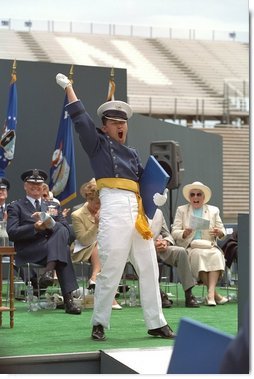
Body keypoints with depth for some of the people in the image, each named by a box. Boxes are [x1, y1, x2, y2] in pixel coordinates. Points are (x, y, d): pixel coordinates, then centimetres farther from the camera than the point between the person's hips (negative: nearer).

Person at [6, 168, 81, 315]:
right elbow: (12, 233, -3)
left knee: (62, 229, -29)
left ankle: (49, 270, -38)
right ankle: (68, 298, -35)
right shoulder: (16, 207, 13)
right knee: (64, 250, -29)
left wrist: (51, 223, -12)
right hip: (28, 252, -4)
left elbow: (70, 234, 8)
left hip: (52, 246, 4)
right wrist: (35, 227, -19)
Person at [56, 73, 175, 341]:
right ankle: (99, 324, 5)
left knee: (149, 268, 7)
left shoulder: (132, 154, 23)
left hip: (137, 210, 6)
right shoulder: (98, 144, 8)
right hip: (114, 208, -6)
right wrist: (68, 87, 0)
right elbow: (80, 118, -1)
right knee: (110, 270, -7)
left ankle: (156, 324, 14)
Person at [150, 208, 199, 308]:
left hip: (159, 247, 5)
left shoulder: (158, 212, 25)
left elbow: (166, 234, 22)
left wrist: (165, 242, -4)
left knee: (181, 251, -22)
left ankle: (188, 294, -23)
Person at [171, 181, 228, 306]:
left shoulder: (213, 210, 19)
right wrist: (184, 233, -18)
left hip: (209, 247, 2)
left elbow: (222, 232, 14)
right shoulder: (181, 210, 14)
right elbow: (174, 233, 5)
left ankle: (210, 293, -41)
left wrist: (219, 233, -11)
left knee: (216, 255, -32)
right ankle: (214, 294, -32)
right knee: (200, 254, -34)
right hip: (189, 248, -2)